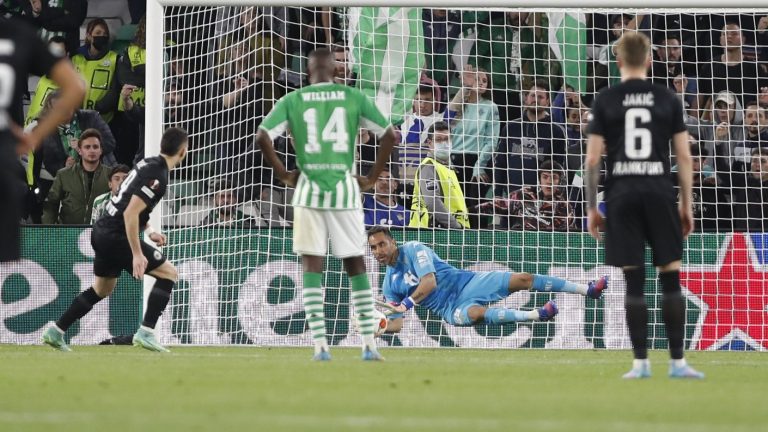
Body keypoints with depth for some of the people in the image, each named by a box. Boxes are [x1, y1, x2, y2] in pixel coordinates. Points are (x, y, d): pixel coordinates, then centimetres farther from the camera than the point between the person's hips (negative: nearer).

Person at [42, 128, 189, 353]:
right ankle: (146, 332, -10)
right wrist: (137, 253, -25)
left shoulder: (148, 163, 10)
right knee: (169, 273, -4)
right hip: (116, 236, -9)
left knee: (102, 288, 25)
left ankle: (56, 331, 26)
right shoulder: (157, 176, -19)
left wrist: (149, 231, 14)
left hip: (103, 231, 9)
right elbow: (130, 213, -26)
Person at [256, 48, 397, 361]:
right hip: (345, 190, 1)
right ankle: (369, 344, 7)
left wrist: (283, 175, 3)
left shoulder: (292, 100, 3)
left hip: (308, 191, 0)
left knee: (312, 266, 4)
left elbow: (263, 136, -7)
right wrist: (372, 178, 7)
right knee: (355, 264, 9)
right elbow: (389, 134, 1)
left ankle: (320, 345, -4)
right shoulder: (354, 98, 4)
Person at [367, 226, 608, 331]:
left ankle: (588, 290, -8)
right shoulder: (389, 285, 11)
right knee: (475, 313, -35)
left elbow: (429, 282, -18)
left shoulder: (413, 250, -5)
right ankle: (534, 315, -48)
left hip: (466, 284, -2)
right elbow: (396, 323, 10)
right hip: (451, 308, 2)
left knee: (522, 279, -15)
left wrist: (406, 304, -29)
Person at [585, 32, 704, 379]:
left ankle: (641, 362, 1)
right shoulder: (668, 100, 5)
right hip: (660, 193, 0)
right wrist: (687, 205, 11)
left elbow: (593, 159, 0)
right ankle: (677, 361, 1)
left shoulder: (605, 101, 3)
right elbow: (684, 157, 4)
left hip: (622, 195, 0)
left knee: (634, 281, 2)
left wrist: (592, 207, 7)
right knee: (671, 278, 3)